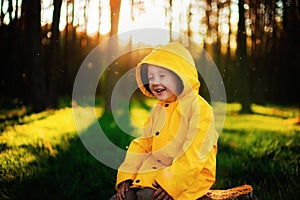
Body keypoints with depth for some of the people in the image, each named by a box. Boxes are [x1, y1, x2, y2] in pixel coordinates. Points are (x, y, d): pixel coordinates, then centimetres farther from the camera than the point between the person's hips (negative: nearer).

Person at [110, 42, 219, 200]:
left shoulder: (199, 108, -9)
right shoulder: (158, 110, 16)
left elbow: (195, 153, -17)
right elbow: (142, 145, 14)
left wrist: (171, 182, -24)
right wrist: (126, 176, 1)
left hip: (184, 178, -7)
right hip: (152, 173, 7)